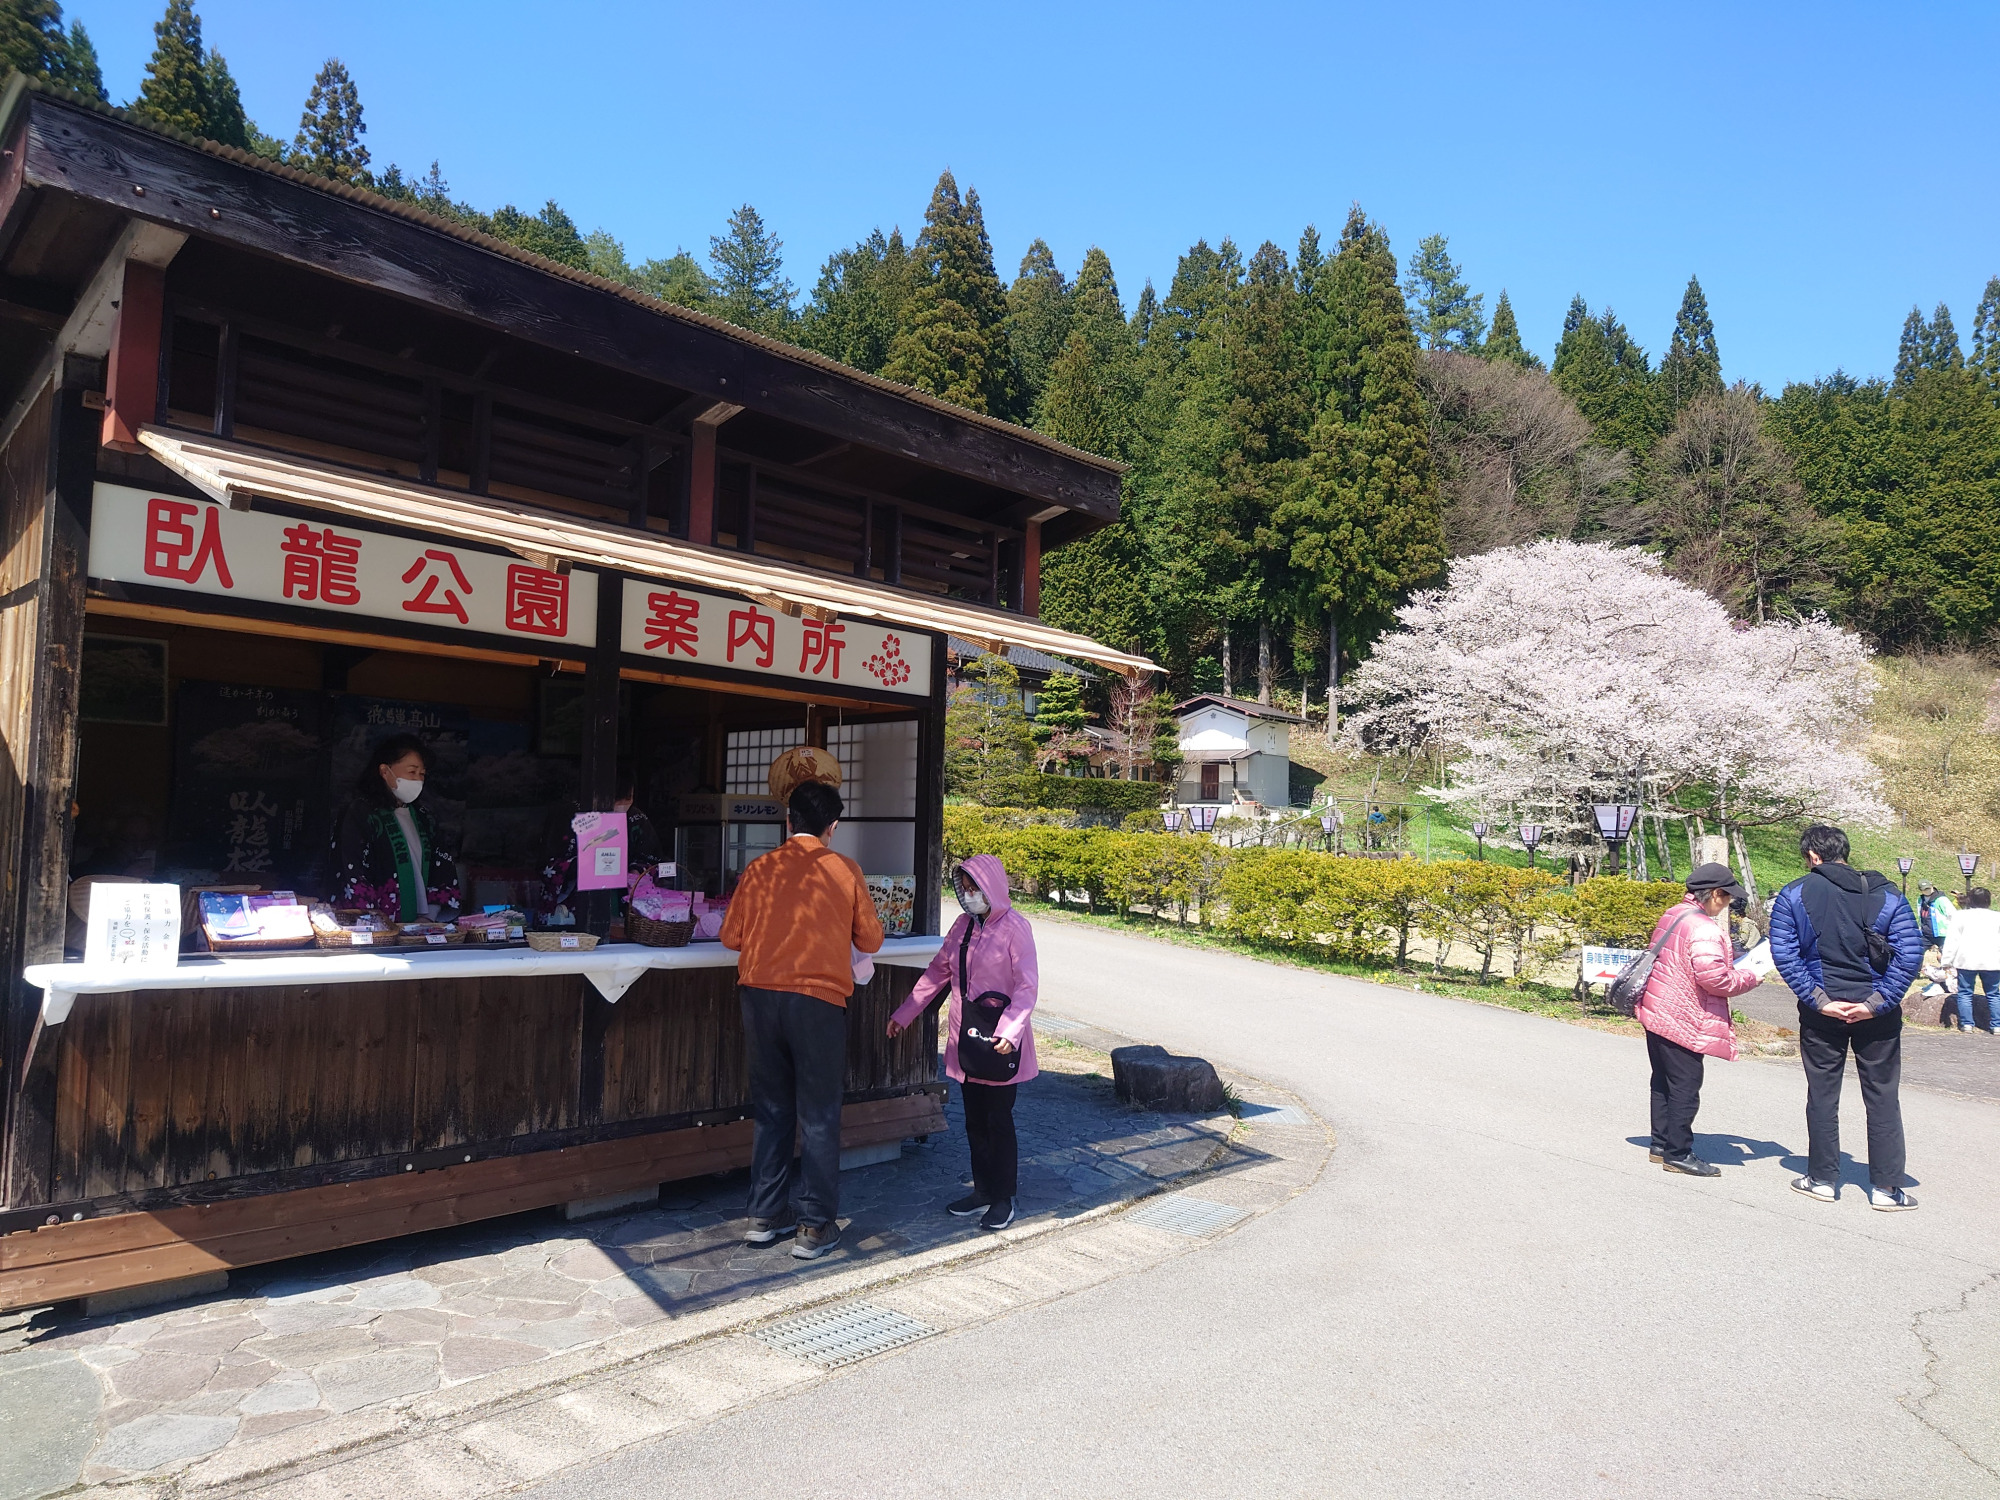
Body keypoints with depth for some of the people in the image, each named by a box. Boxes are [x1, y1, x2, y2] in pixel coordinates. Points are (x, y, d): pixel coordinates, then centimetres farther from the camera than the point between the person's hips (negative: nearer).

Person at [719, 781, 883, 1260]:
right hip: (818, 999, -3)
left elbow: (731, 936, 8)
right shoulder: (845, 870, -2)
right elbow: (870, 940, 5)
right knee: (818, 1115, 6)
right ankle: (816, 1225, 11)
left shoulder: (759, 869, 3)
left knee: (770, 1109, 15)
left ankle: (766, 1215, 23)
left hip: (760, 995, 3)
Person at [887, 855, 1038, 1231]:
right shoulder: (964, 925, 7)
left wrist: (1010, 1031, -29)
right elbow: (937, 972, 13)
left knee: (998, 1121, 4)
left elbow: (1027, 986, -17)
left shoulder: (1014, 927, -13)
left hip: (999, 1043, -6)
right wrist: (904, 1014, 12)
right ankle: (983, 1190, 28)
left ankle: (1004, 1197, 19)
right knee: (974, 1120, 14)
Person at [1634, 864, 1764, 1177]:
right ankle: (1678, 1154, 7)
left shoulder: (1671, 916, 11)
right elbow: (1713, 978, -24)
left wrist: (1735, 971, 18)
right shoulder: (1704, 928, -19)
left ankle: (1662, 1144, 25)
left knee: (1663, 1082, 16)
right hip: (1684, 1022, -10)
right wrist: (1750, 977, -7)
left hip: (1657, 1015, 10)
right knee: (1685, 1088, 0)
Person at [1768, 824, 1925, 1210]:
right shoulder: (1887, 894, 1)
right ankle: (1885, 1187, 13)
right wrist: (1877, 1002, -10)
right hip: (1877, 1015, 1)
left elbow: (1784, 953, -10)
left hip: (1821, 1014, -1)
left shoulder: (1794, 896, -3)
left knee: (1822, 1094, 9)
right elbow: (1910, 952, -7)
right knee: (1882, 1097, 10)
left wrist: (1817, 999, -10)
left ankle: (1823, 1178, 16)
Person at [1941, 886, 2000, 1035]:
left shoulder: (1960, 916, -1)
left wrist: (1947, 961, 1)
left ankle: (1967, 1024, 2)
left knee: (1965, 993, 6)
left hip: (1967, 961, -2)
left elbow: (1952, 940, -2)